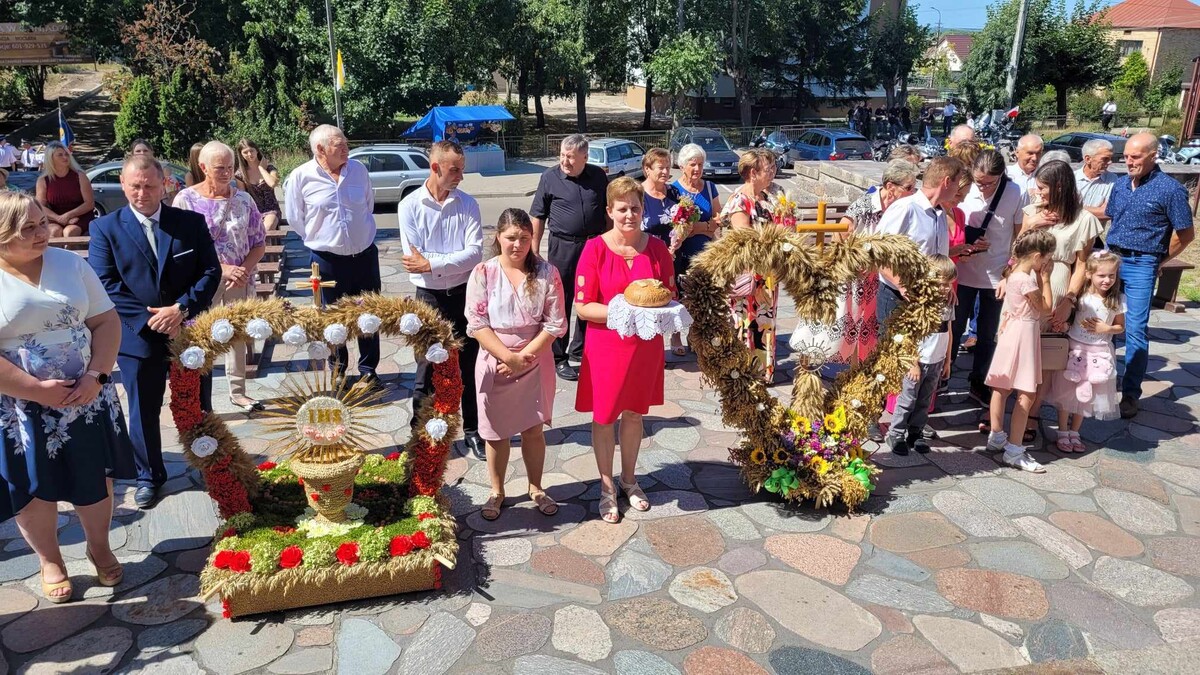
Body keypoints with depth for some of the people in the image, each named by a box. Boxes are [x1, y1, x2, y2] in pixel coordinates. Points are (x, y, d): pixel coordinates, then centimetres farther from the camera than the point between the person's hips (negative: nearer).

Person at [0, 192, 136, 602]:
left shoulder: (70, 263, 1)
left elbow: (106, 321, 1)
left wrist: (96, 375, -11)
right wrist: (37, 390, -18)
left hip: (86, 398, 3)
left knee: (95, 481, 13)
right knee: (34, 490, 12)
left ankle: (99, 548, 36)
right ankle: (49, 561, 34)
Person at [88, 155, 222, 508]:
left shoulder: (192, 222, 1)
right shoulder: (106, 228, -2)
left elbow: (211, 271, -3)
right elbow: (105, 285, -8)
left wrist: (182, 308, -17)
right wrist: (149, 319, -17)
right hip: (138, 335, 0)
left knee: (199, 407, 13)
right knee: (143, 412, 11)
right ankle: (149, 476, 30)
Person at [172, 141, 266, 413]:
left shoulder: (243, 199, 4)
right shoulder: (186, 199, -5)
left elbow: (259, 243, 6)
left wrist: (244, 269, -12)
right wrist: (223, 268, -18)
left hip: (240, 280, 3)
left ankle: (238, 391, 26)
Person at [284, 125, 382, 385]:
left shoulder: (358, 169, 1)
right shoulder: (300, 177, -9)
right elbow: (295, 219, 2)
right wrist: (320, 239, 5)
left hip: (364, 254, 3)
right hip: (327, 259, -3)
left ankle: (368, 370, 24)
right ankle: (337, 368, 29)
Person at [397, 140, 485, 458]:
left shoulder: (467, 203, -1)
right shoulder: (410, 206, -6)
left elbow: (475, 252, -13)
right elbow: (414, 260, -14)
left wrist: (432, 263, -20)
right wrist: (457, 261, -14)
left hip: (465, 295, 2)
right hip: (430, 297, -2)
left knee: (470, 368, 13)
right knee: (428, 372, 9)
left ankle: (473, 430, 30)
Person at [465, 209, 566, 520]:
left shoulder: (546, 272, -6)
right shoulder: (483, 273, -7)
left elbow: (555, 324, -7)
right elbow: (477, 325, -10)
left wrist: (523, 357, -14)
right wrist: (509, 357, -17)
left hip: (536, 363, 1)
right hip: (495, 364, 0)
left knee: (534, 430, 12)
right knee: (497, 432, 11)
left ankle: (535, 488, 33)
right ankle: (497, 491, 31)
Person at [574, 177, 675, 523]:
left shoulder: (657, 248, -1)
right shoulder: (595, 249, -10)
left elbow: (671, 297, 6)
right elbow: (582, 306, -11)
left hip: (646, 345, 3)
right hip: (606, 346, -3)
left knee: (634, 413, 17)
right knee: (604, 416, 8)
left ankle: (629, 479, 37)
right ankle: (607, 487, 27)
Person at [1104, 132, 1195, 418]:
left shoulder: (1170, 189, -9)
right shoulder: (1121, 184, 8)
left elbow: (1186, 234, -5)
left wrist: (1158, 261, 2)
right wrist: (1113, 252, 11)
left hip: (1141, 266, -5)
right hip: (1111, 259, 6)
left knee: (1135, 330, -6)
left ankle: (1131, 393, 2)